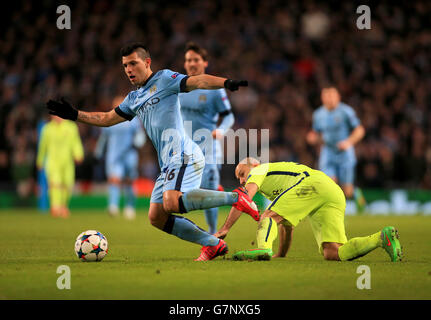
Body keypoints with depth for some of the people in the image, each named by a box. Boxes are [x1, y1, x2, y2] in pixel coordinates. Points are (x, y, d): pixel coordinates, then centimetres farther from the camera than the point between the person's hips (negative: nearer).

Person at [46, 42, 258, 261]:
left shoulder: (164, 79, 2)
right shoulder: (133, 99, 23)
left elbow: (198, 81, -12)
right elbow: (106, 119, 32)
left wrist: (226, 83, -29)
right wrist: (74, 115, 24)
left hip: (183, 155, -9)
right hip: (168, 162, 9)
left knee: (171, 202, -30)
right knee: (157, 218, 2)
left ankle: (234, 198, -21)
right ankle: (213, 244, 6)